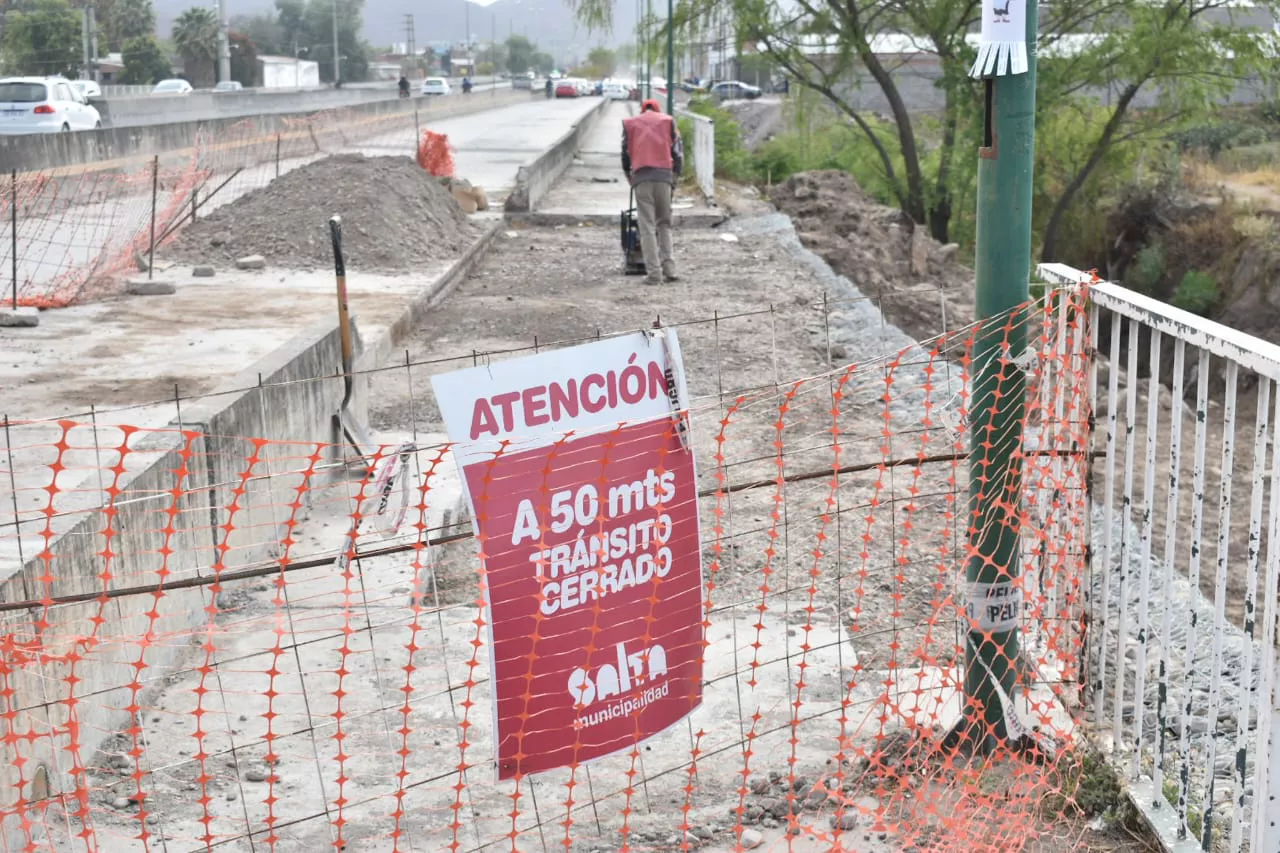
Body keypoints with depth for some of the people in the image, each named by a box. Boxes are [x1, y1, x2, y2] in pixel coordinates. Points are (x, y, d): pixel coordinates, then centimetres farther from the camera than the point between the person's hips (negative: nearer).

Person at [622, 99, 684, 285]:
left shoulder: (629, 124, 17)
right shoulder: (668, 121, 16)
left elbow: (625, 153, 18)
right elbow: (678, 151, 9)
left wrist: (629, 175, 32)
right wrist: (675, 174, 19)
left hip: (641, 177, -1)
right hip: (664, 175, 1)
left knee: (647, 226, -1)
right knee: (664, 223, 12)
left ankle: (654, 273, -7)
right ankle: (668, 268, 2)